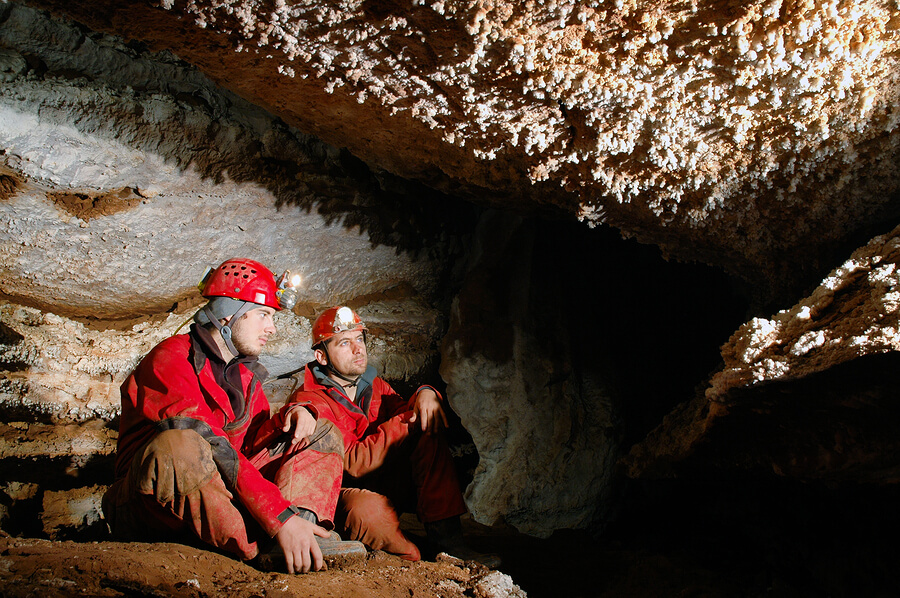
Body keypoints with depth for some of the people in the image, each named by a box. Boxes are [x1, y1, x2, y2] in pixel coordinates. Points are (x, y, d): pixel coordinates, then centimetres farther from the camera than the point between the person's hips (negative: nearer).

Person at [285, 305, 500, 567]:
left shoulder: (374, 386, 8)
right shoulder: (309, 402, -16)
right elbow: (355, 464, -25)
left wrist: (425, 394, -22)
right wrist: (406, 421, -24)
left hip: (387, 484, 8)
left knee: (429, 431, -13)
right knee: (368, 510, -43)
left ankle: (445, 536, -19)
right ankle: (415, 559, -13)